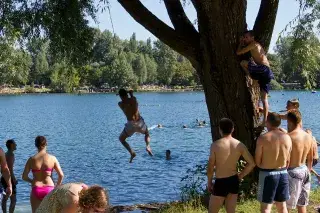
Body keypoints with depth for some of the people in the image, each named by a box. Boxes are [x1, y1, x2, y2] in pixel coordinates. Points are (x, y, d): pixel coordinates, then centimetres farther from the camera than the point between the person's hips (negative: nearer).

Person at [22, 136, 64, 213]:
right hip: (49, 189, 0)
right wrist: (57, 187, 13)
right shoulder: (52, 158, -3)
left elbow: (24, 177, -1)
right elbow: (61, 175, -3)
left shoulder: (31, 159, -1)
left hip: (36, 190, 0)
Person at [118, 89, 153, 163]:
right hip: (140, 123, 2)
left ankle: (132, 153, 1)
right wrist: (131, 94, 38)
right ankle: (148, 146, 3)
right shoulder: (133, 99, 2)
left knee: (121, 139, 20)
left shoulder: (120, 104, -4)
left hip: (131, 124, -2)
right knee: (147, 133, 33)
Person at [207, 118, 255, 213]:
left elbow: (210, 166, -10)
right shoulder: (239, 145, -2)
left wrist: (209, 182, 4)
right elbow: (252, 163, -2)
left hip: (220, 183, -4)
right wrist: (240, 176, 8)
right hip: (234, 181, 4)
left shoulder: (215, 145, -13)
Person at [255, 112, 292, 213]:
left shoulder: (263, 138, -14)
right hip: (283, 173, 5)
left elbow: (257, 161, -9)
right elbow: (288, 160, 6)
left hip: (268, 174, -5)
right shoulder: (287, 137, 0)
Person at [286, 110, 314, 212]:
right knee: (302, 204, 18)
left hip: (292, 172, -7)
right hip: (304, 170, 7)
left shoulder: (289, 137, -20)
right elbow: (310, 158, 12)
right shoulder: (308, 137, 1)